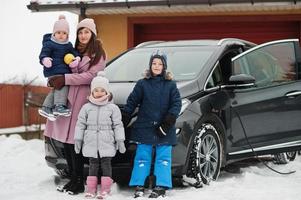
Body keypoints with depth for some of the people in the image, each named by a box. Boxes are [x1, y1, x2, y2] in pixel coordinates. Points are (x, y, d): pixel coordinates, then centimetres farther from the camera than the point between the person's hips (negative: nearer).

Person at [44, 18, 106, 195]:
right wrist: (56, 78, 4)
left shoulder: (98, 53, 1)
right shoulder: (74, 51, 18)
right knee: (66, 141, 6)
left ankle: (78, 183, 0)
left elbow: (91, 76, -10)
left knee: (75, 142, -8)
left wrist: (65, 79, -15)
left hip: (83, 98, -6)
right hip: (67, 96, 6)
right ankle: (73, 179, 17)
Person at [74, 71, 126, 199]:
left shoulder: (112, 108, 1)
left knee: (106, 164, 1)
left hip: (107, 144, -1)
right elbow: (80, 125, 7)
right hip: (91, 144, 1)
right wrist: (78, 140, 4)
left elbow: (118, 125, 1)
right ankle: (91, 188, 10)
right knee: (93, 165, 6)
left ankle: (105, 188, 6)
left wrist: (120, 141, -3)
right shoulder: (86, 108, 5)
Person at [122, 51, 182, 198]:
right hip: (144, 128, 0)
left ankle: (161, 187, 5)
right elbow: (131, 103, 4)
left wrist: (167, 124, -11)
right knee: (142, 157, 2)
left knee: (163, 158, 1)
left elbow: (176, 104, -2)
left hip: (164, 130, 0)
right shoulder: (142, 84, 4)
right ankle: (139, 186, 6)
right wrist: (122, 122, -2)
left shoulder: (170, 85, 4)